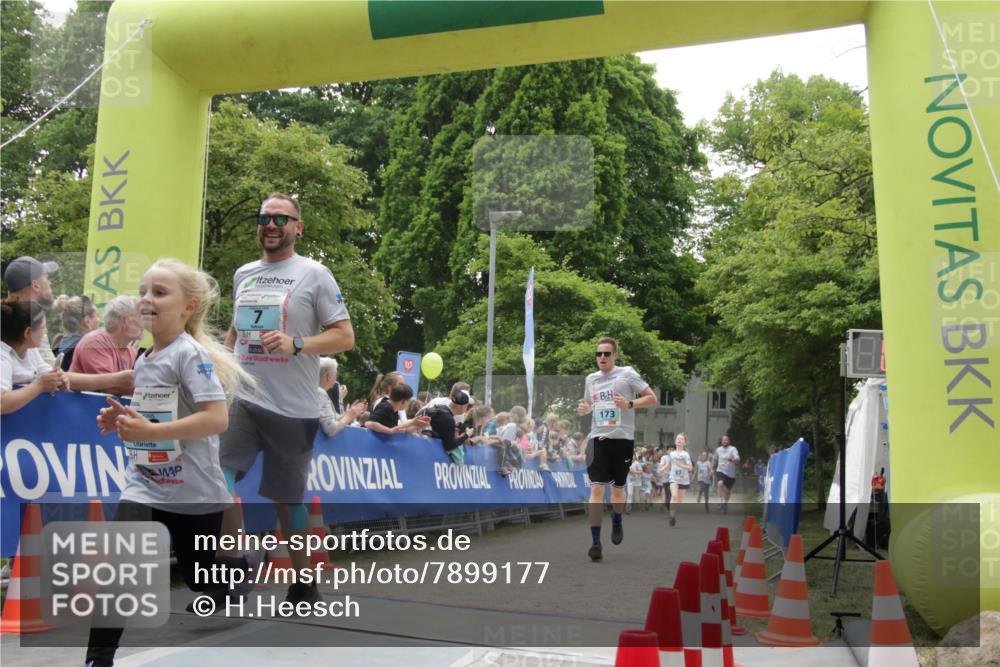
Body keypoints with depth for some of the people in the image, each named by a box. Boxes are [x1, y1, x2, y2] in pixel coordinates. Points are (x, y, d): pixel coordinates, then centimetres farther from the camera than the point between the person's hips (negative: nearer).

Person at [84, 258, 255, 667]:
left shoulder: (190, 354, -17)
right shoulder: (143, 360, 8)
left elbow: (217, 418, -26)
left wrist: (151, 431, -29)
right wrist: (123, 421, 1)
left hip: (194, 492, -6)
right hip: (144, 487, 6)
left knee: (201, 579, 13)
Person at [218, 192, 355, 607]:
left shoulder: (314, 274, -3)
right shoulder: (243, 274, 13)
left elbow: (345, 337, -7)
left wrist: (296, 345, -21)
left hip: (292, 406, -4)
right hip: (242, 398, 4)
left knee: (288, 499, 6)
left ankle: (304, 584, 25)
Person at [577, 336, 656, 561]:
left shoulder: (627, 373, -4)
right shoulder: (591, 379, 10)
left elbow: (652, 398, -4)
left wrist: (629, 404, -19)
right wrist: (583, 409, 2)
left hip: (623, 438, -2)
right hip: (598, 438, 2)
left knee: (618, 488, 12)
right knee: (596, 488, -10)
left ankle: (617, 523, 43)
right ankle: (596, 543, -8)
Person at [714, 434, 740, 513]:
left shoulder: (733, 449, -7)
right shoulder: (718, 449, 7)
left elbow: (738, 460, -21)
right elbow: (715, 460, 23)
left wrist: (732, 460, -41)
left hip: (731, 473, -1)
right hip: (720, 471, 1)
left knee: (728, 490, 10)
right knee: (720, 483, -29)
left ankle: (726, 503, 35)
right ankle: (721, 502, -25)